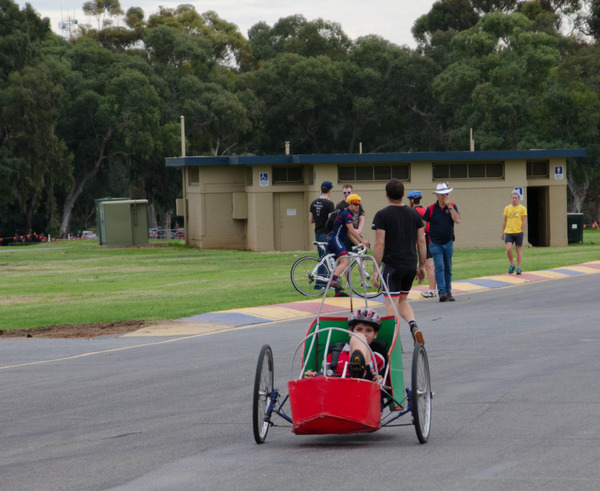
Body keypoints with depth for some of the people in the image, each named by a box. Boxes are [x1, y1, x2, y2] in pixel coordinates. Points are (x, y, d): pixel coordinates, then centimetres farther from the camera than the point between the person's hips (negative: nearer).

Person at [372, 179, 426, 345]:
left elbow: (380, 244, -11)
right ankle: (414, 325, -4)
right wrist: (422, 266, 16)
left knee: (391, 304, 1)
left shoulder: (382, 215, -8)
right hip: (411, 266, 5)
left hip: (392, 266, -5)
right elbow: (421, 241, 8)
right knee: (402, 300, 21)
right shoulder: (414, 214, 7)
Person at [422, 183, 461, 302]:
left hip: (448, 243, 2)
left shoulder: (452, 206, 2)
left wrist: (449, 206, -16)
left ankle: (448, 292, 17)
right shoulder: (431, 209, -2)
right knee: (439, 267, -13)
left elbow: (457, 220, -14)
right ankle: (441, 292, -19)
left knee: (448, 269, 9)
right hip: (435, 243, -2)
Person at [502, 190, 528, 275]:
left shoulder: (522, 208, 1)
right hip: (508, 233, 2)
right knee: (508, 249, -13)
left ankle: (518, 268, 11)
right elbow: (504, 221, 14)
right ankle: (512, 265, 7)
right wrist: (502, 233, 12)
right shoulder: (507, 208, 9)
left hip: (518, 232, -2)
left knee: (518, 249, 4)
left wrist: (521, 232, -5)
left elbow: (524, 221, 0)